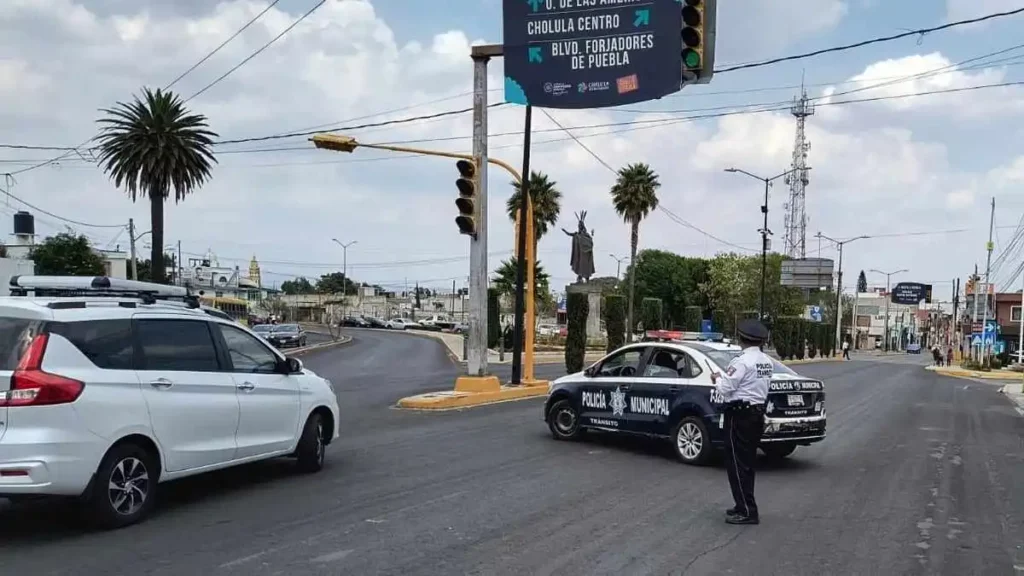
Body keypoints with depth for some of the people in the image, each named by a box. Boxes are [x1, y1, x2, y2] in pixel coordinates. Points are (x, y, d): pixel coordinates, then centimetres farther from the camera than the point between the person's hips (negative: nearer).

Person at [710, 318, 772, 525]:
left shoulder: (742, 361, -19)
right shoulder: (767, 362, 8)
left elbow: (726, 389, -18)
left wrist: (717, 378, 2)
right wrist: (725, 378, 14)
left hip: (740, 415, -9)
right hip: (757, 413, 9)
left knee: (737, 464, -3)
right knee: (746, 463, 17)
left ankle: (748, 512, -3)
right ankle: (744, 506, 25)